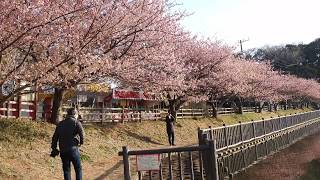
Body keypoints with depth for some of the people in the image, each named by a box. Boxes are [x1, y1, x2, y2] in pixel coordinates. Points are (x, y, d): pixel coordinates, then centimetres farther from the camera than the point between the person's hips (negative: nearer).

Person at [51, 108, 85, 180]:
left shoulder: (60, 124, 13)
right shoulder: (76, 122, -2)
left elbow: (55, 137, 12)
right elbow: (82, 133, -18)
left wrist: (54, 148, 17)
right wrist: (81, 142, -2)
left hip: (63, 150, 4)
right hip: (73, 149, -4)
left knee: (66, 169, 12)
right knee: (78, 169, 8)